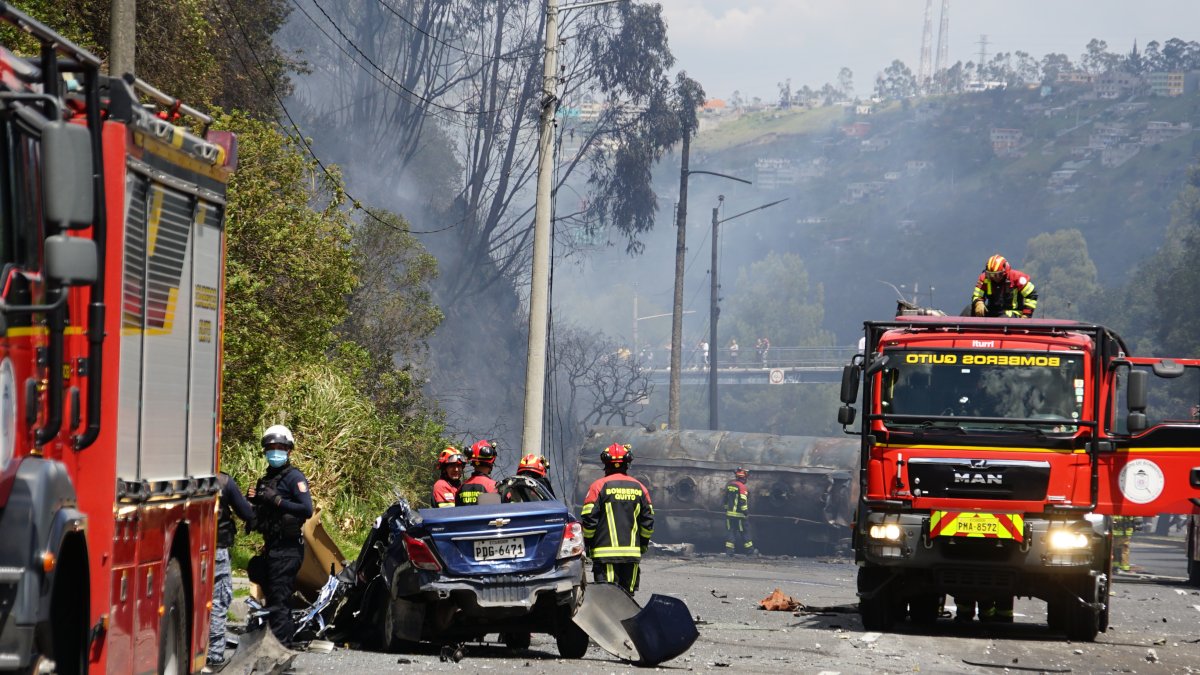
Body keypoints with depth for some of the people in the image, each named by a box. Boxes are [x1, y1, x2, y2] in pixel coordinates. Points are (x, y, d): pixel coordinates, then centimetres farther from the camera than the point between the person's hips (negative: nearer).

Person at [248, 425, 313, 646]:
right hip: (271, 547, 10)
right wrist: (255, 499, 7)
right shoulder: (267, 478, 20)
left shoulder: (294, 477, -8)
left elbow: (307, 510, -19)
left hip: (287, 548, -10)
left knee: (278, 600, -12)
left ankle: (279, 643, -13)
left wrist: (276, 500, -21)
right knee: (272, 596, 14)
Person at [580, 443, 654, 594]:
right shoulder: (639, 488, 9)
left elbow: (588, 520, -6)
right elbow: (648, 522, 12)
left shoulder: (599, 486, -5)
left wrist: (588, 544, 6)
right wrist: (643, 545, 24)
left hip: (605, 552, -4)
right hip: (632, 553, 4)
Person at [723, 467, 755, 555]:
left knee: (730, 531, 6)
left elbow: (725, 499, 17)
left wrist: (726, 509, 26)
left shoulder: (729, 485, 9)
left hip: (729, 513, 6)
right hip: (739, 514, -6)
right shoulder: (741, 487, -14)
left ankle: (729, 550, -1)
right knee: (744, 531, 5)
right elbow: (743, 501, -18)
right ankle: (749, 550, 13)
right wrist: (746, 511, -11)